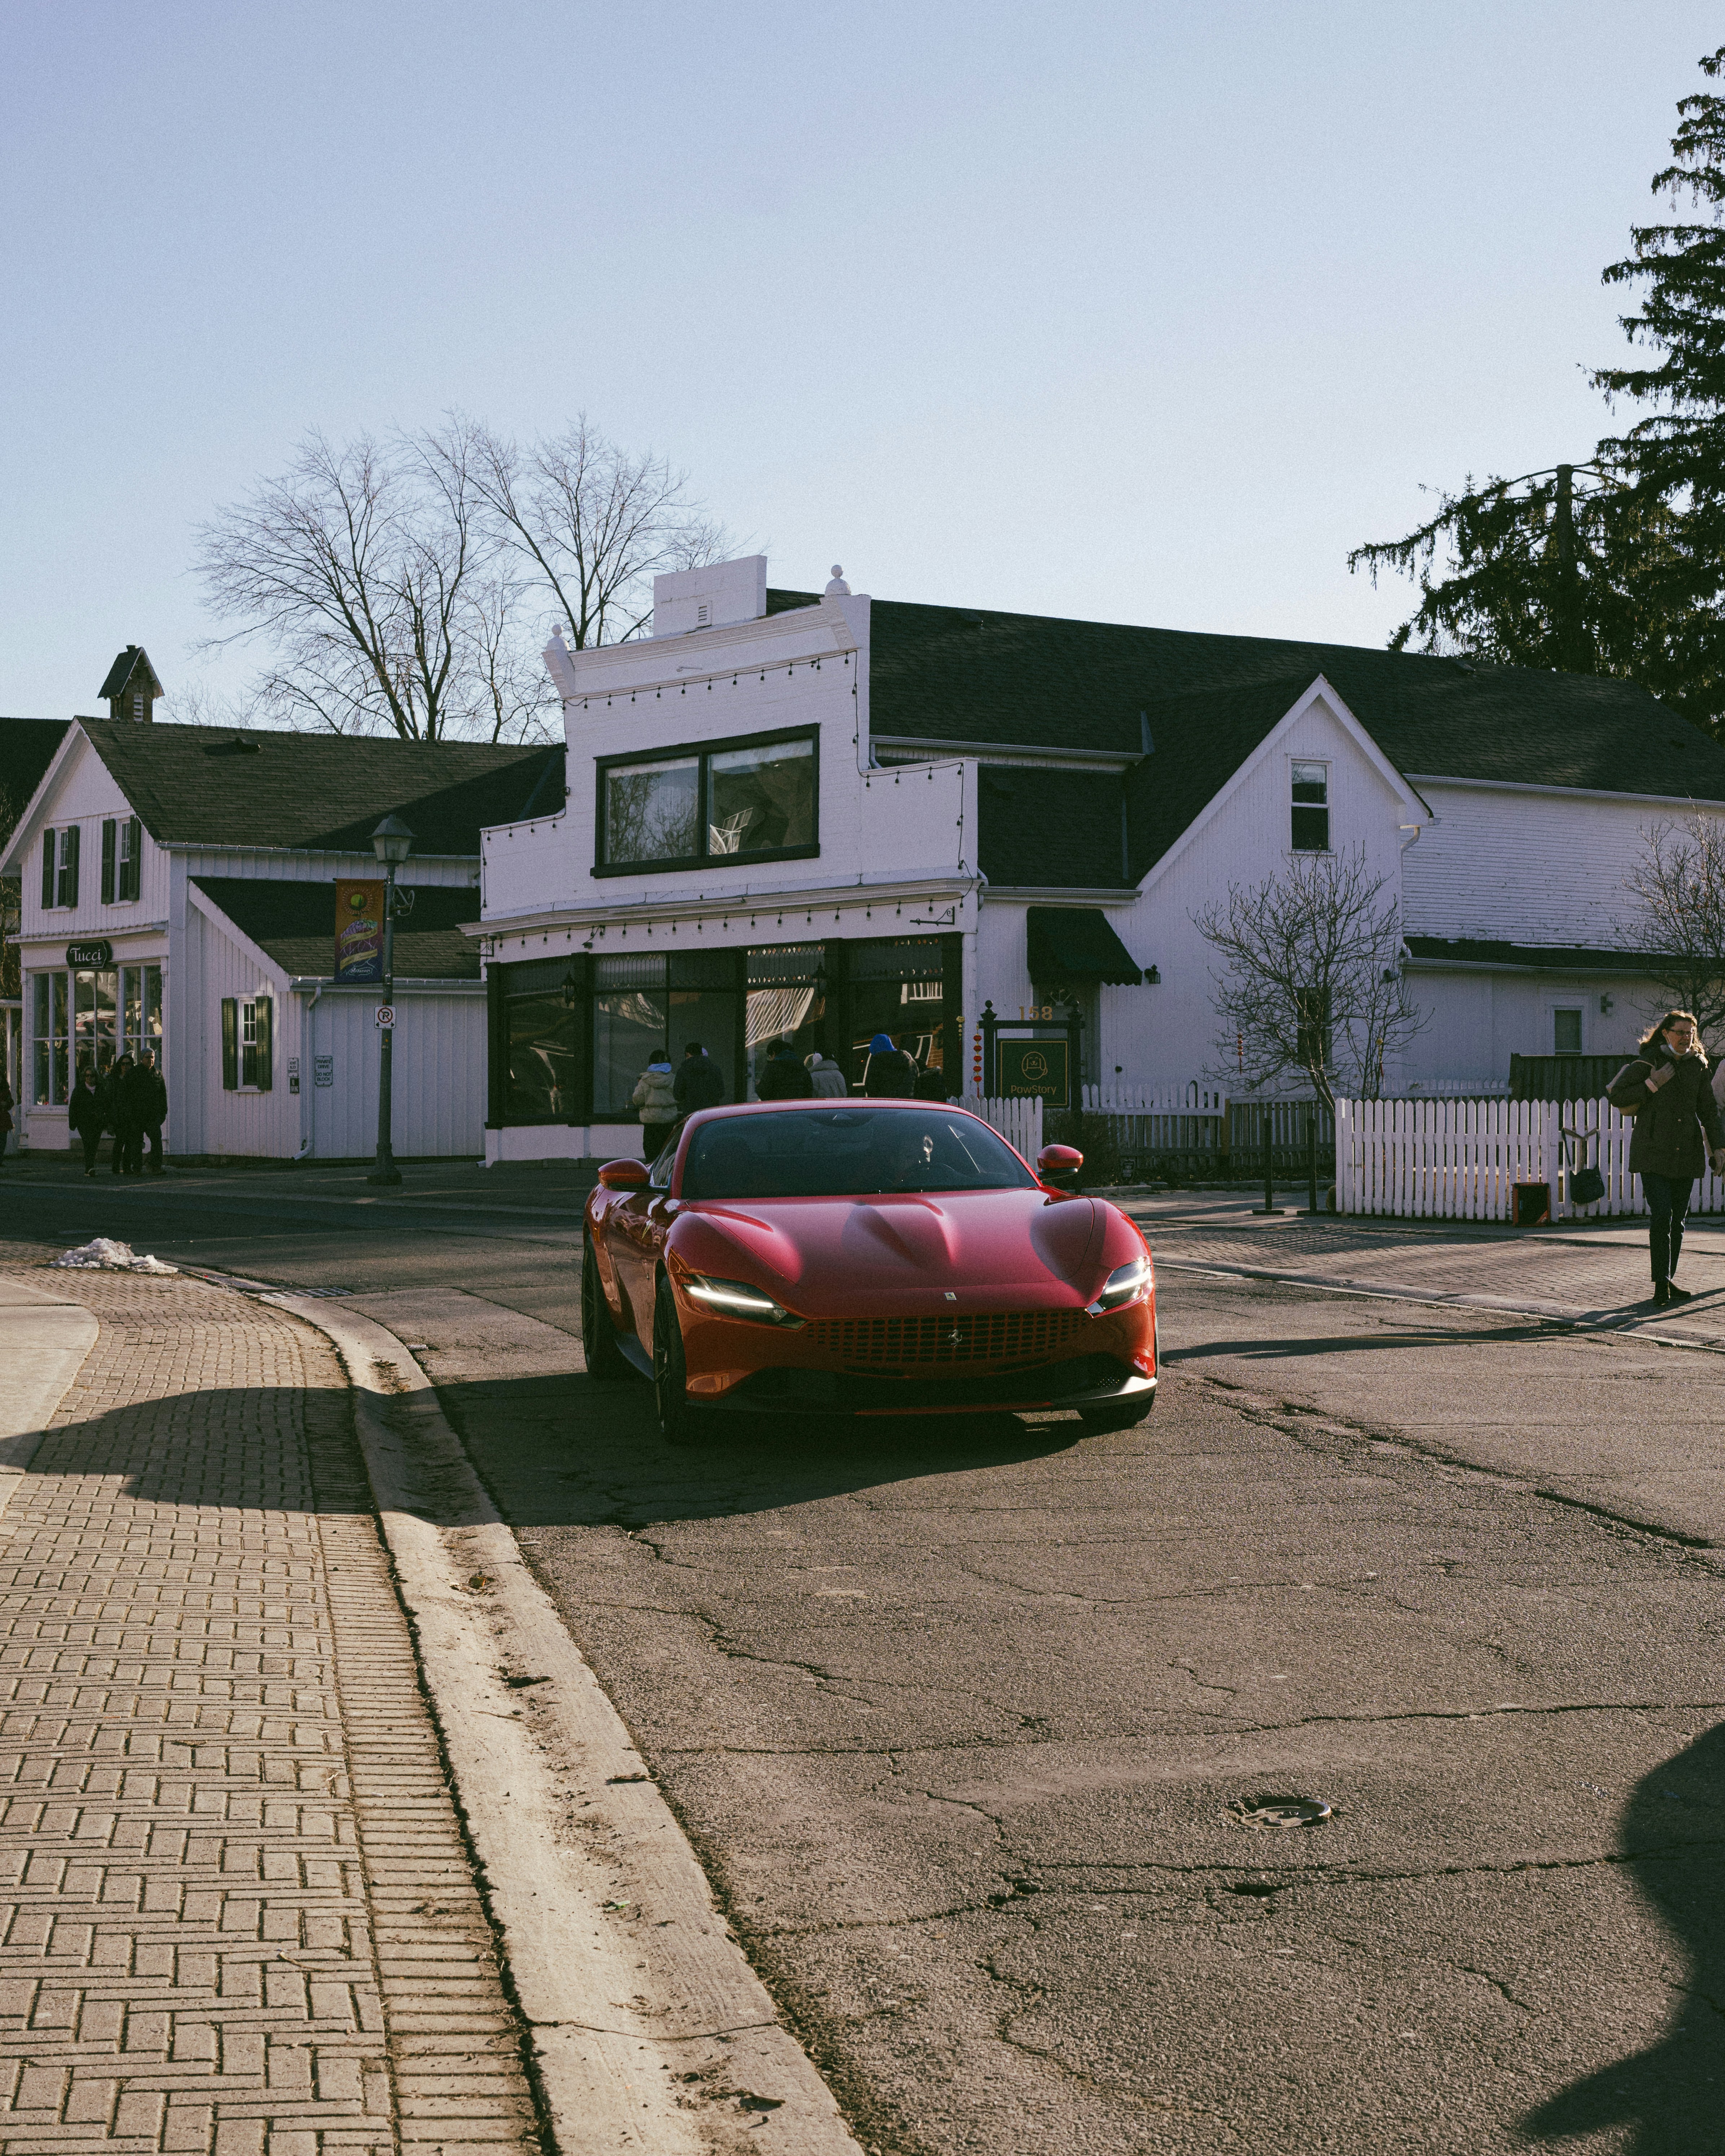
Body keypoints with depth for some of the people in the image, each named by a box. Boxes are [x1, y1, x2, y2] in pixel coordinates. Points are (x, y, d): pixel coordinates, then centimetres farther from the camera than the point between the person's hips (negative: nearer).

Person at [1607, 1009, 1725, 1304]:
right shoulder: (1648, 1061, -3)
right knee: (1662, 1215, -15)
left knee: (1677, 1220, 8)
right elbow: (1617, 1097, -4)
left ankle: (1667, 1282, 17)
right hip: (1654, 1153, -5)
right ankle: (1662, 1284, -15)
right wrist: (1652, 1085, -14)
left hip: (1686, 1155, 5)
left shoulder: (1697, 1066, 10)